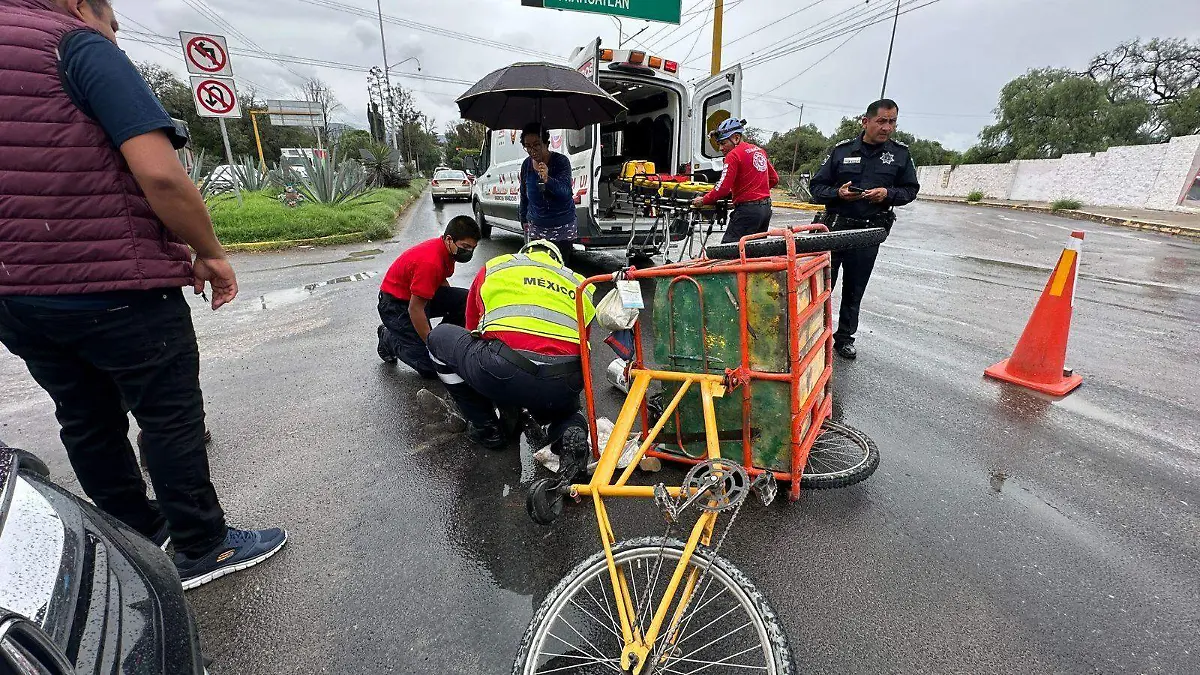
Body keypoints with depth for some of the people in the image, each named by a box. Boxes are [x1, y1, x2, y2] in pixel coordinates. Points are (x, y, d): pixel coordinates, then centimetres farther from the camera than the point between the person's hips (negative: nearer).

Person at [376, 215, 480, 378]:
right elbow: (415, 309, -28)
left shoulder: (448, 249, -4)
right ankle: (388, 339, 11)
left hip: (421, 294, 8)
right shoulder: (430, 262, -32)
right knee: (429, 366, -13)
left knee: (467, 299, -14)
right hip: (395, 305, -8)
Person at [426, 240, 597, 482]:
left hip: (504, 371, -3)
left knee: (439, 337, 26)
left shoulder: (494, 267, 27)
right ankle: (570, 430, 4)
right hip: (565, 386, 4)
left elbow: (473, 329, 36)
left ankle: (485, 428, 25)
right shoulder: (578, 283, 30)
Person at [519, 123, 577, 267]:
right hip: (535, 227, 4)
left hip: (562, 228, -4)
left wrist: (547, 180, -43)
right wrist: (524, 220, 18)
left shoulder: (561, 161, -12)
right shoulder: (526, 165, 2)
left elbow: (566, 192, -26)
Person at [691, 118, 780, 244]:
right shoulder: (760, 151, 15)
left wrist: (703, 200, -7)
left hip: (747, 210, -9)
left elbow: (723, 188, -17)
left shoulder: (734, 154, -10)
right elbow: (774, 179, 20)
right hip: (766, 209, 9)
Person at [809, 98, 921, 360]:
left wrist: (888, 194, -11)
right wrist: (837, 193, -17)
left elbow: (910, 189, 10)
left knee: (855, 289, 11)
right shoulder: (842, 150, 1)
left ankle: (844, 337, 24)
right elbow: (816, 186, 3)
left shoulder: (900, 154, 5)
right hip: (835, 227, -1)